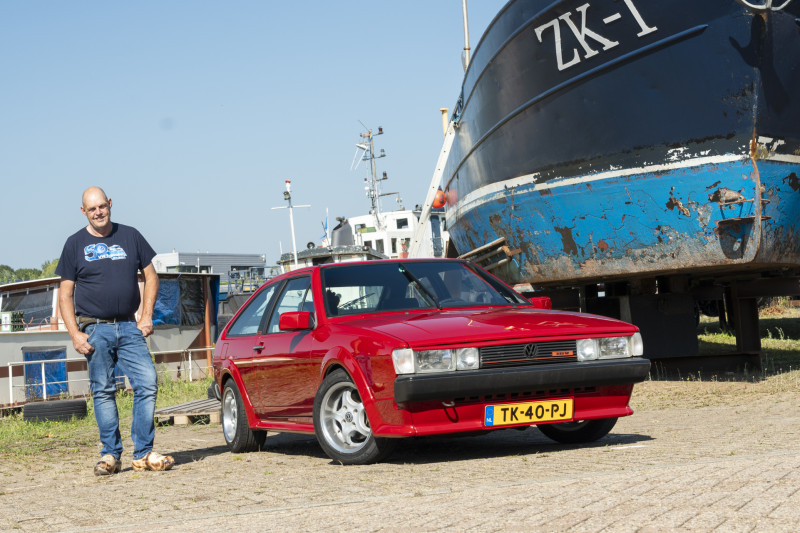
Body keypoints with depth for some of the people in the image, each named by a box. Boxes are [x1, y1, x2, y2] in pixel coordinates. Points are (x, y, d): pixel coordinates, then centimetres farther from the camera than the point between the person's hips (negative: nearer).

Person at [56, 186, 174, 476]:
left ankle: (143, 454, -1)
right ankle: (110, 454, 9)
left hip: (129, 327, 1)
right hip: (95, 329, -1)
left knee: (148, 384, -8)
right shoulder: (75, 244, 5)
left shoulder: (130, 236, 10)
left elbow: (150, 276, 16)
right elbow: (65, 295, 4)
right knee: (103, 391, 0)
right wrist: (75, 334, -7)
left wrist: (146, 316, 3)